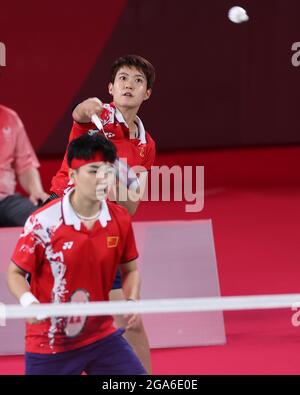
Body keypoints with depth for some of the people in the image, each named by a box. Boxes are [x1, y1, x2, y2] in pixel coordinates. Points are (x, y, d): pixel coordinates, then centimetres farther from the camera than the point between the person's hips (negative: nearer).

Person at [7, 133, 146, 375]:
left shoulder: (120, 219, -3)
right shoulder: (43, 222, -15)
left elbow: (130, 270, 11)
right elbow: (16, 272, -6)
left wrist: (132, 301, -8)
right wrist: (28, 300, -25)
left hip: (102, 335, 4)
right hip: (48, 344, -4)